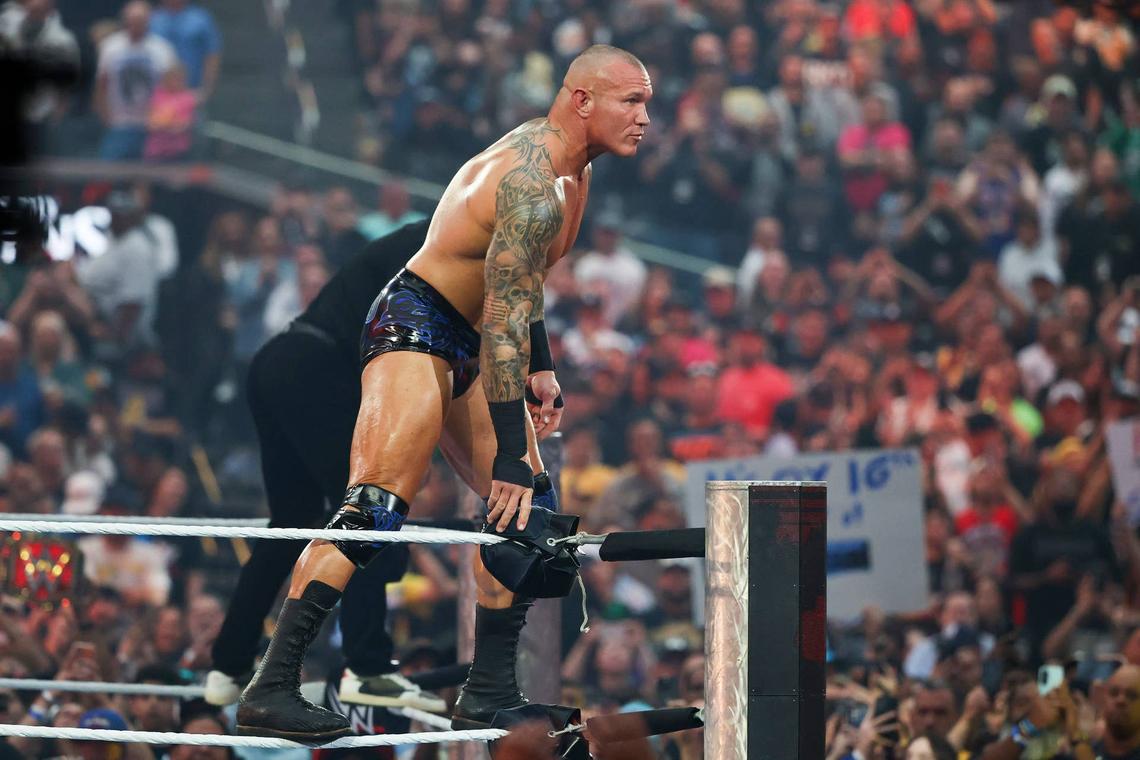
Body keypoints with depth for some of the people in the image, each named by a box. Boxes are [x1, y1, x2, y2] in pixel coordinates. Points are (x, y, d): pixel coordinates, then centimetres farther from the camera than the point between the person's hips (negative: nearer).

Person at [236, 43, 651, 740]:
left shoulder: (568, 169, 11)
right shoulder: (531, 185, -22)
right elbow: (505, 319, -26)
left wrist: (541, 369, 25)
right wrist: (510, 455, -28)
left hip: (466, 347, 11)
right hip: (415, 326, -11)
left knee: (524, 512, 6)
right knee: (377, 507, -23)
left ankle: (490, 693, 11)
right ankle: (273, 688, -31)